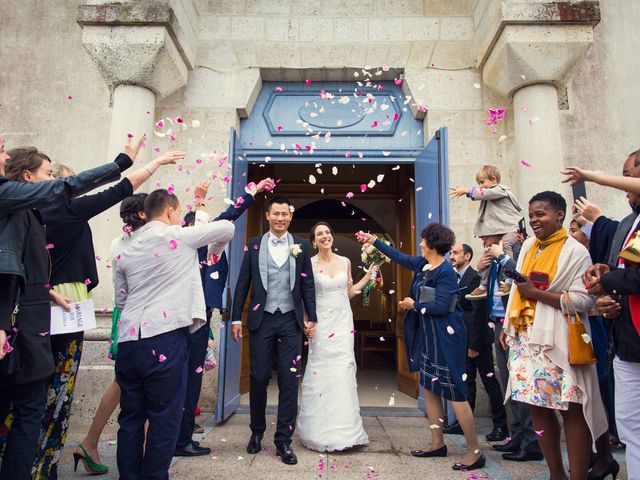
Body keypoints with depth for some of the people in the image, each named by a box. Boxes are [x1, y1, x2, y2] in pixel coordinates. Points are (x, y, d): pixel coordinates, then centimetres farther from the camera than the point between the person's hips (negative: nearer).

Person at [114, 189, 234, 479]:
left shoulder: (127, 251, 15)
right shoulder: (179, 236, -1)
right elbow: (227, 227, 9)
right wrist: (216, 251, 28)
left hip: (128, 340, 7)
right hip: (164, 339, -6)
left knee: (131, 417, 14)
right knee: (164, 419, 4)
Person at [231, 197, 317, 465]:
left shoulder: (300, 246, 5)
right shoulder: (254, 245, 5)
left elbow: (307, 285, 6)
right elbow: (242, 284, 4)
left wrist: (311, 318, 2)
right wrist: (236, 317, 1)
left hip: (290, 321, 0)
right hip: (262, 320, 0)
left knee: (288, 381, 3)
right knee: (258, 378, 9)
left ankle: (283, 441, 16)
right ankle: (257, 432, 31)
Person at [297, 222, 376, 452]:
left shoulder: (345, 262, 7)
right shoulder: (310, 264, -2)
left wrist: (368, 276, 13)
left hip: (343, 323, 3)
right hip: (321, 324, -3)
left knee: (343, 372, 2)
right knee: (320, 374, 0)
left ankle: (343, 429, 15)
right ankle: (321, 430, 15)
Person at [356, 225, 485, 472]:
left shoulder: (446, 272, -17)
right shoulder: (423, 264, 8)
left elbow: (441, 306, -24)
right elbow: (400, 257, 21)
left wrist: (414, 305, -9)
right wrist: (374, 241, 27)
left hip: (447, 338, -9)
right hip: (431, 337, 9)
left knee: (455, 393, -4)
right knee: (430, 389, 14)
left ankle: (475, 452, 8)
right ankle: (437, 443, 27)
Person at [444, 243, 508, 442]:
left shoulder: (475, 277, -14)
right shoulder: (456, 278, 11)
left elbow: (477, 312, -18)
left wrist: (474, 344, -18)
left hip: (478, 339, -8)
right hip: (463, 339, 8)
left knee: (489, 381, 3)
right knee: (466, 381, 13)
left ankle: (500, 425, 16)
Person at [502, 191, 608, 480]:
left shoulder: (575, 252, -6)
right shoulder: (529, 246, 12)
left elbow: (583, 301, -13)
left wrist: (537, 293, -16)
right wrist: (508, 326, 14)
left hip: (558, 343, -6)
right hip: (526, 340, 6)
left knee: (570, 410, -1)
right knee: (537, 407, 11)